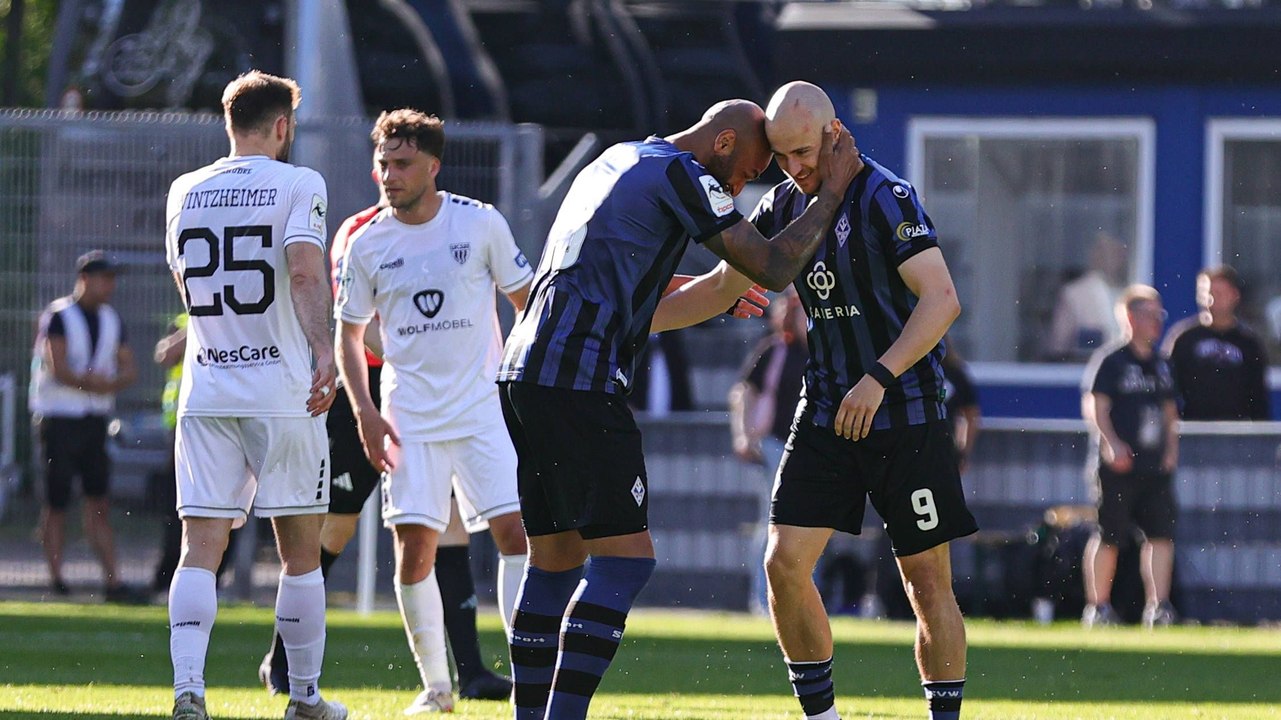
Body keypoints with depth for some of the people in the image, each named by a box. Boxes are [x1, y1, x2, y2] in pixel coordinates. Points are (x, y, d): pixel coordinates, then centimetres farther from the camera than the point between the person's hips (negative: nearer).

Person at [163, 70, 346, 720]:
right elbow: (305, 274, -19)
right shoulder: (298, 184, -2)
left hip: (204, 393, 3)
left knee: (199, 549, -2)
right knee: (300, 551, 8)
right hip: (282, 392, -3)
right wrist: (323, 351, -28)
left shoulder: (184, 193, 12)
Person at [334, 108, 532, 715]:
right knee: (414, 543, -6)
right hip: (410, 418, 1)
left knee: (516, 530, -11)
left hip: (484, 409, -1)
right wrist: (366, 413, 0)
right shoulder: (367, 244, 0)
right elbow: (349, 333, 10)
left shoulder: (481, 224, -4)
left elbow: (528, 301, 6)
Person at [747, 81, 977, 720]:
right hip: (827, 414, 6)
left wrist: (879, 378, -29)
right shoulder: (783, 204, 6)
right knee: (785, 562, -6)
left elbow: (941, 299, -22)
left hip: (906, 415, -6)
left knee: (927, 581, -2)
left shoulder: (883, 197, -14)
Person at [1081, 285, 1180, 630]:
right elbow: (1094, 407, -10)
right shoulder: (1110, 360, -5)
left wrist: (1171, 447, 9)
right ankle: (1098, 607, 7)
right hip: (1118, 464, -6)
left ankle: (1158, 606, -1)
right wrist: (1111, 444, -21)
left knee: (1161, 534, -3)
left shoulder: (1161, 365, 16)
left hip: (1155, 465, 6)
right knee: (1109, 536, -2)